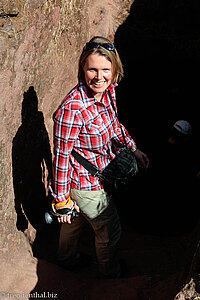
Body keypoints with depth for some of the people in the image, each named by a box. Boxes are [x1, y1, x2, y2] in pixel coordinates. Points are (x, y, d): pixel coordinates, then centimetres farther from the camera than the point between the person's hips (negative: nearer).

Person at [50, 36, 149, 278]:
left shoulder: (108, 91, -10)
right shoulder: (71, 109, -33)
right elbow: (61, 157, -24)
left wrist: (133, 149, 16)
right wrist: (62, 199, -17)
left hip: (102, 174, 7)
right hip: (86, 185, -7)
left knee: (76, 220, 31)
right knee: (110, 231, 17)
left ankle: (67, 259, 59)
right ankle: (110, 273, 47)